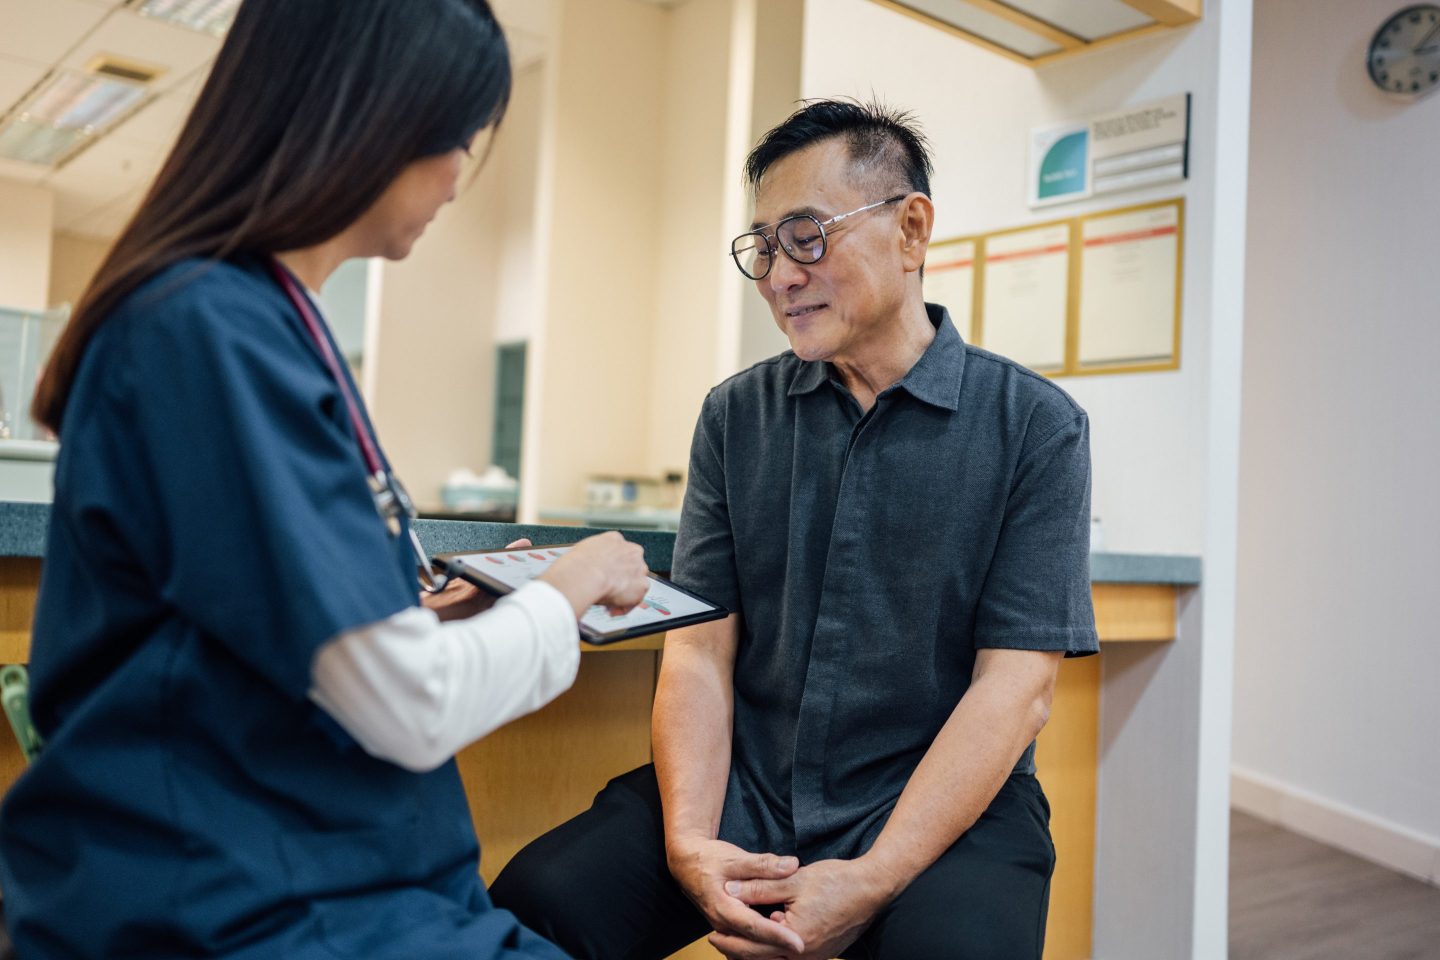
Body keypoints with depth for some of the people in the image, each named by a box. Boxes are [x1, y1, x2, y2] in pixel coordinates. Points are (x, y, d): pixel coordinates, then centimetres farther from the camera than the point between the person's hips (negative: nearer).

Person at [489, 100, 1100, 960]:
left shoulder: (1037, 427, -3)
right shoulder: (736, 416, 7)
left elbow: (1015, 688, -9)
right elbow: (701, 643, 2)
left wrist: (870, 882, -18)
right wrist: (690, 841, -14)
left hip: (942, 801, -2)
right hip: (742, 788, 2)